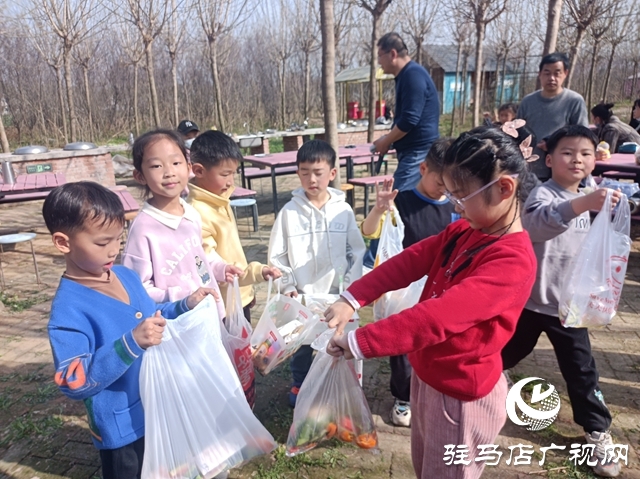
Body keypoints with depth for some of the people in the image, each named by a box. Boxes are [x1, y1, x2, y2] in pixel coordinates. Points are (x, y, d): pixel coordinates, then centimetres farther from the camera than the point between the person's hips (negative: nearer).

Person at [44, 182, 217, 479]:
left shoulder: (126, 276, -2)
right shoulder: (69, 308, -25)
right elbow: (73, 382, -30)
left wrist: (185, 306, -2)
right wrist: (131, 343, -41)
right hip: (122, 428, -7)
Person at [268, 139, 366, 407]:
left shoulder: (343, 210, -6)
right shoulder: (289, 212, -8)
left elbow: (357, 252, -1)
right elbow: (277, 255, -3)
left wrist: (350, 287, -7)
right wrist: (288, 286, -7)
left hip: (336, 295, 0)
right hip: (301, 296, 0)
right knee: (300, 345, 17)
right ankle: (300, 385, 41)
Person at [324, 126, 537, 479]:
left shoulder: (512, 261, -29)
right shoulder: (462, 232, 0)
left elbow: (439, 315, -37)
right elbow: (408, 262, -6)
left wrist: (359, 342, -36)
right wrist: (352, 300, -18)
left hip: (461, 394, -8)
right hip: (427, 375, 8)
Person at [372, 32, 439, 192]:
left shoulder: (413, 75, -15)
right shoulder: (405, 75, 16)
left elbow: (410, 120, -22)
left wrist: (385, 142, -9)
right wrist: (387, 140, 11)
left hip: (418, 152, -10)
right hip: (413, 150, 10)